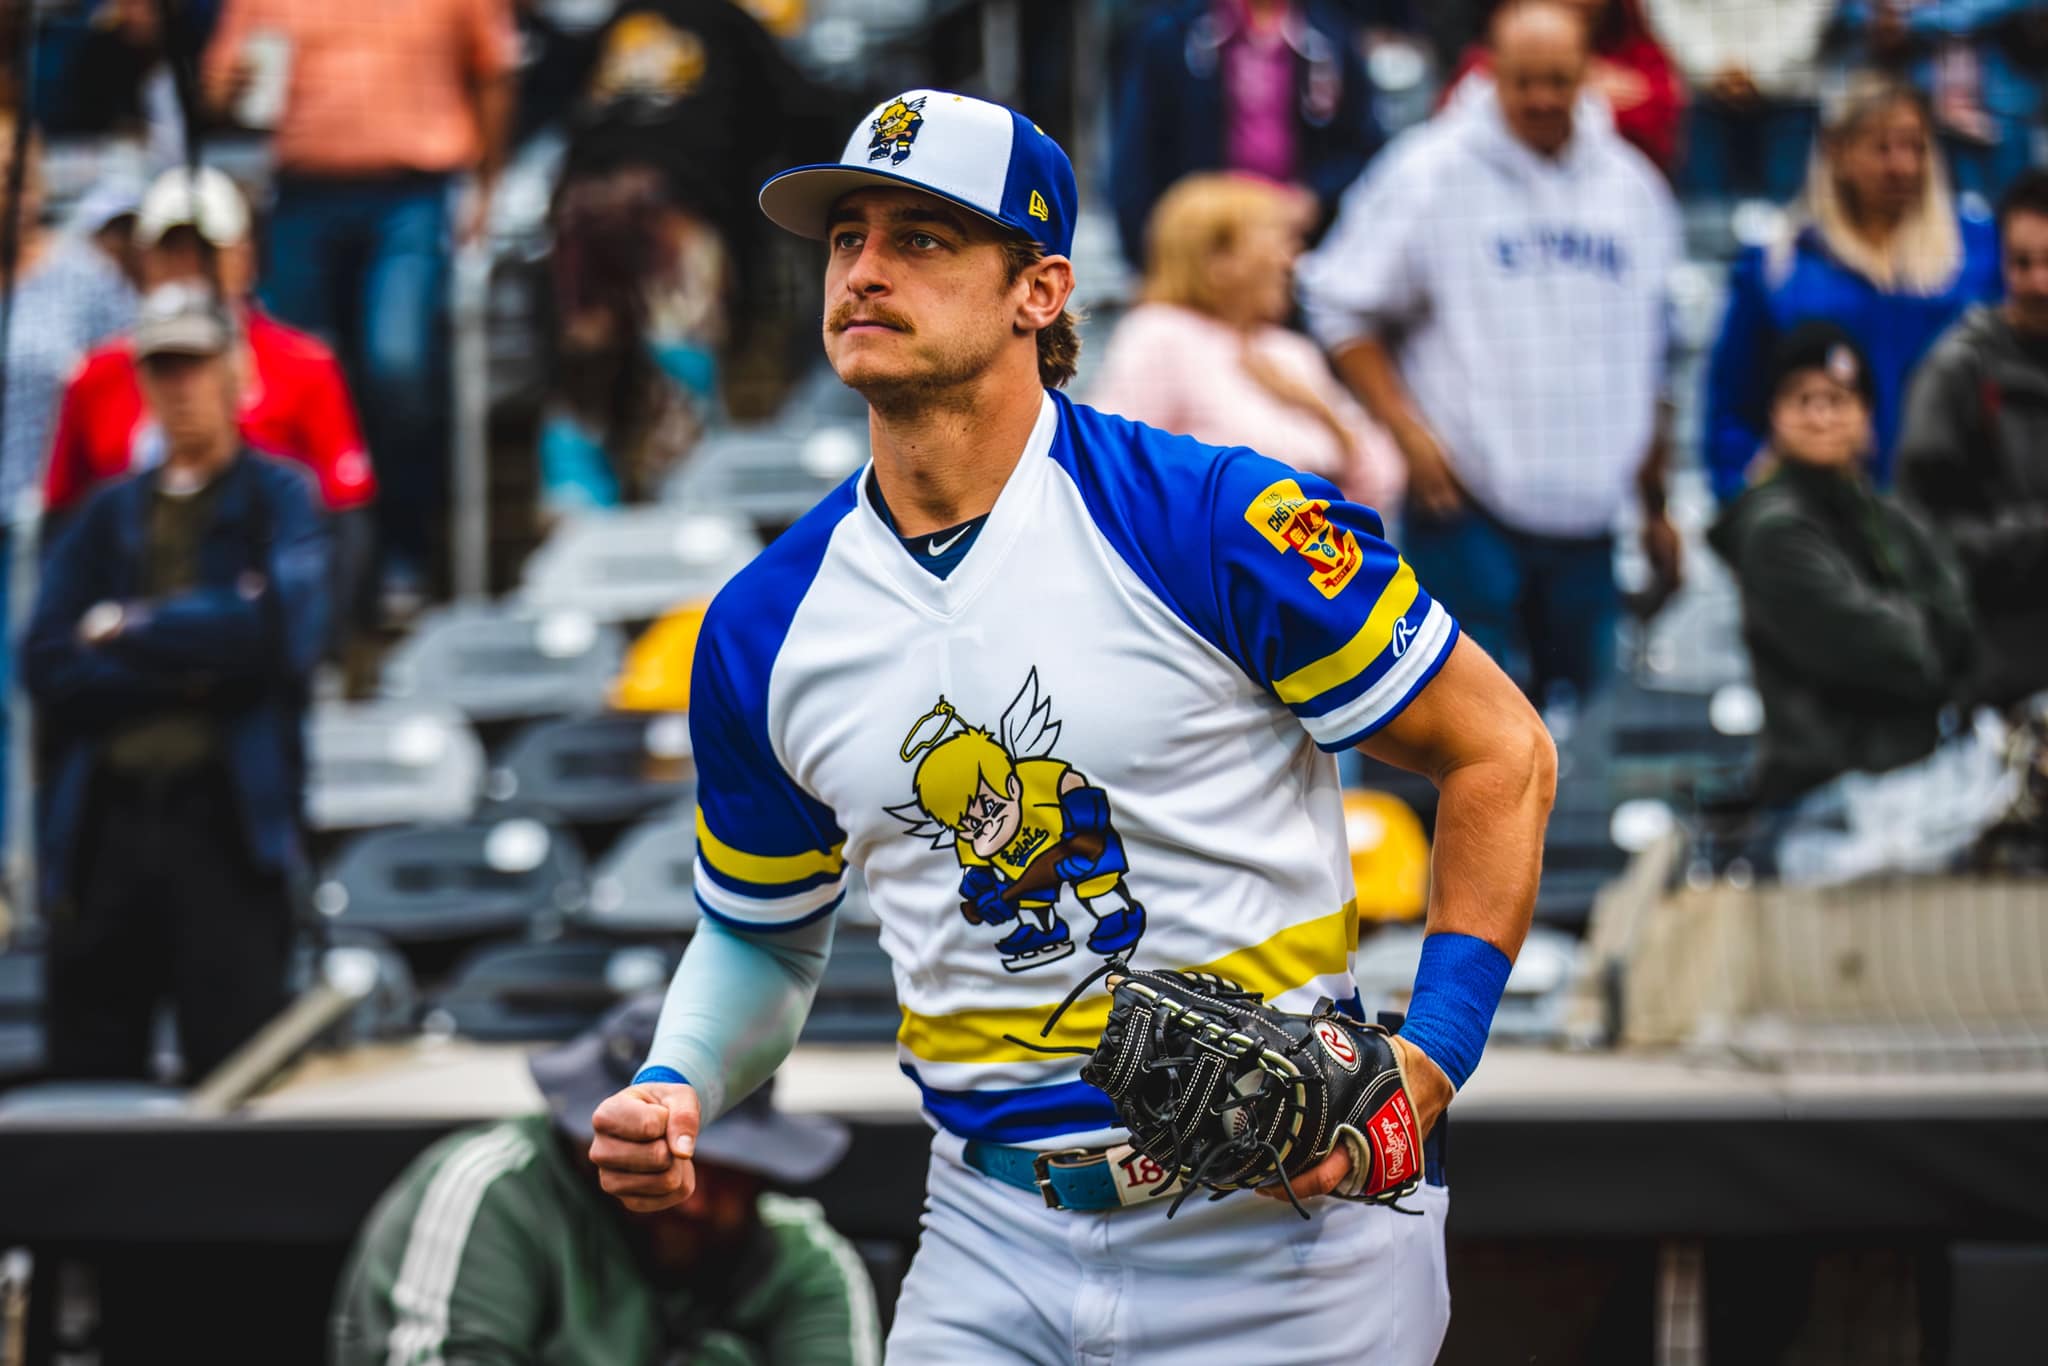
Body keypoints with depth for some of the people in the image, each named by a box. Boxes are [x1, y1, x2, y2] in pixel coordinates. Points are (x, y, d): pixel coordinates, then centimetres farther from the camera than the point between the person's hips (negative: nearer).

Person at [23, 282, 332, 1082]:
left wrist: (128, 631, -1)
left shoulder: (278, 499, 9)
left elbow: (285, 632, -8)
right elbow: (46, 669, 5)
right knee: (89, 1071, 2)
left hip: (226, 815, -3)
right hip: (103, 823, 3)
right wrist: (185, 672, -8)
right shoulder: (108, 516, 18)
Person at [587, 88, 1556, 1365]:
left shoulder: (1216, 520, -11)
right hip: (996, 1247, 4)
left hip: (1279, 1225, -4)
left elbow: (1502, 754, -4)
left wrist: (1431, 1056, -14)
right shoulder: (765, 629, 4)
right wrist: (677, 1091, -1)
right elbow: (762, 927, 19)